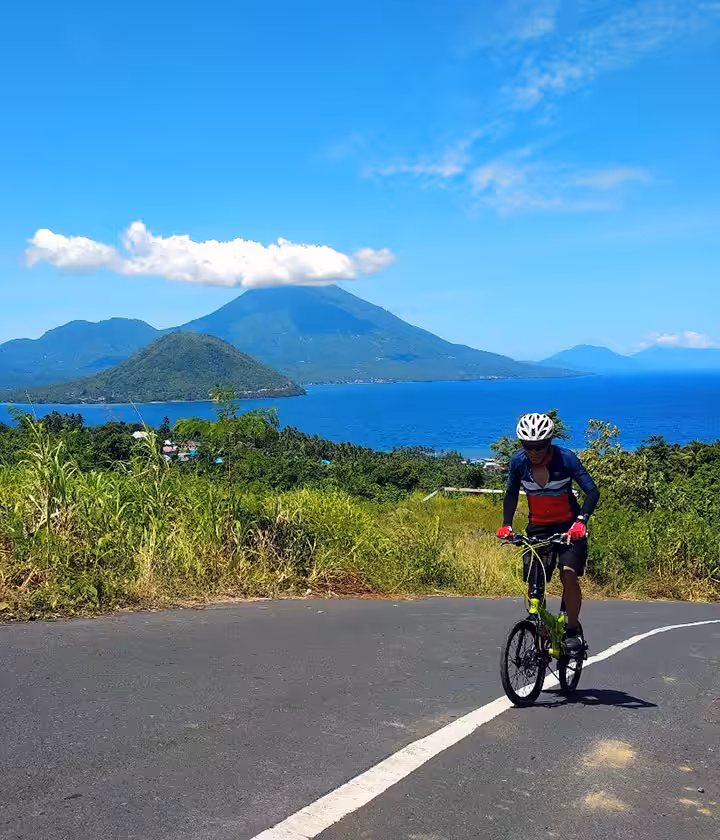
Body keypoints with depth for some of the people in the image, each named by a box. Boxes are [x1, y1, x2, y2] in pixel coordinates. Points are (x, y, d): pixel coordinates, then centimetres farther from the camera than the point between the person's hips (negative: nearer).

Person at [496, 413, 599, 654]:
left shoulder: (565, 458, -19)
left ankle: (572, 631, -5)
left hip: (569, 527, -3)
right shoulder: (518, 461, -10)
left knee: (569, 575, -23)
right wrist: (506, 524, -8)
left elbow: (592, 491, -19)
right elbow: (511, 494, 5)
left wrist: (581, 521, -35)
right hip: (537, 529, 3)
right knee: (534, 588, -2)